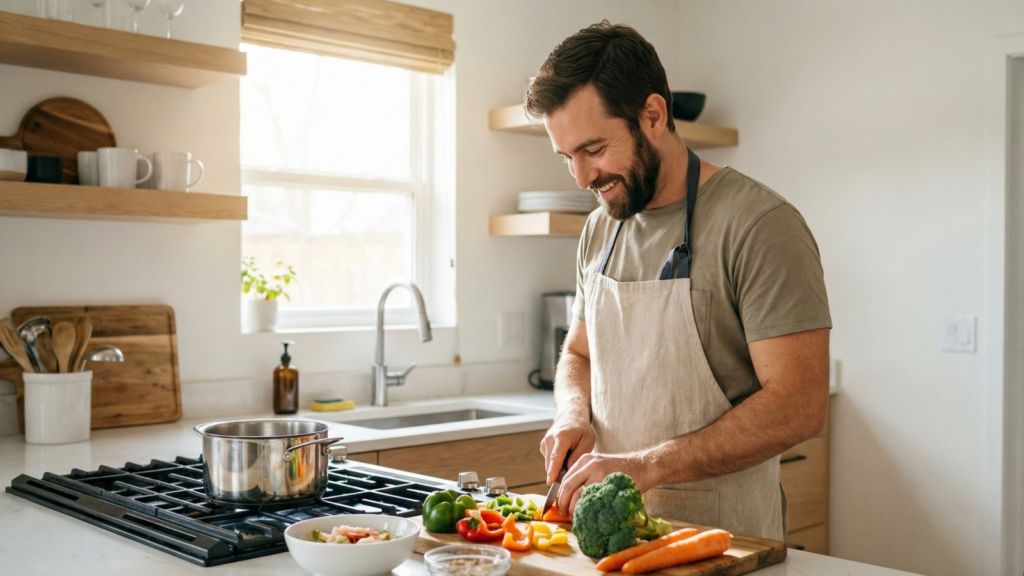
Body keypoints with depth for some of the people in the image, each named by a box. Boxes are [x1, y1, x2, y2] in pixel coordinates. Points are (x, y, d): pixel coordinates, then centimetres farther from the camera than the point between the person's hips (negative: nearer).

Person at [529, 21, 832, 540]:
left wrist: (646, 466, -23)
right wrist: (573, 415, -3)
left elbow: (799, 406, -20)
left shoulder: (759, 224, -15)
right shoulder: (599, 231, 7)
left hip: (721, 537, -6)